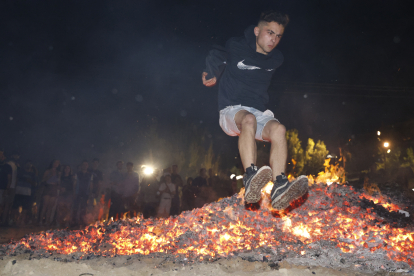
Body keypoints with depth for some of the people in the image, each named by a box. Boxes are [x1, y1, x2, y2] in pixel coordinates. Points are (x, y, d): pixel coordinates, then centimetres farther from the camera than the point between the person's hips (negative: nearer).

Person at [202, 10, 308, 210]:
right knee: (248, 119, -40)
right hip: (231, 111, -4)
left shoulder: (276, 59, 13)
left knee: (278, 129, -30)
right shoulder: (236, 47, 0)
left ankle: (279, 187, -45)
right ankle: (251, 178, -56)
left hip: (259, 113, 4)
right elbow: (216, 57, 20)